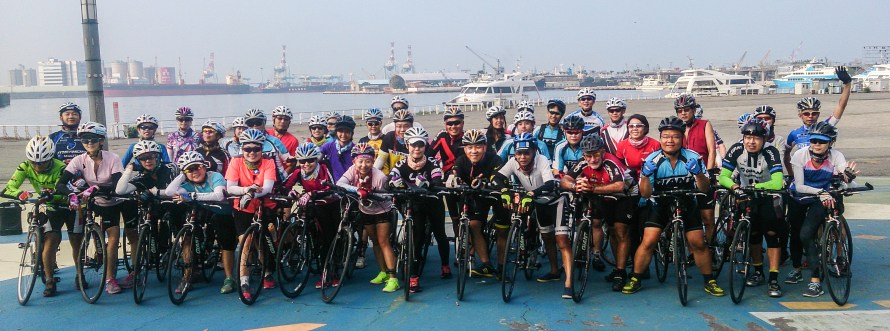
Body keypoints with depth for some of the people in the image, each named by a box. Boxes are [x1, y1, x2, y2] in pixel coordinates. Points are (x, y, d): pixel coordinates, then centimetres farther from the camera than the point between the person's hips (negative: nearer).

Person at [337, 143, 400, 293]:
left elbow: (382, 199, -20)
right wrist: (357, 189, -48)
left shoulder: (379, 177, -29)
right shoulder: (353, 170, -19)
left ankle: (392, 278, -11)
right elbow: (339, 183, -34)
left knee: (383, 242, -10)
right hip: (366, 211, 5)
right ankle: (383, 272, 27)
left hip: (382, 211, -5)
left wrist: (371, 195, -38)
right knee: (375, 241, 13)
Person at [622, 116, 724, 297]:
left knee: (698, 243, -3)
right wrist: (646, 175, -38)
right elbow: (645, 193, -20)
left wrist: (698, 173, -36)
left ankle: (709, 281, 16)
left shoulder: (692, 158, -15)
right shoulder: (653, 160, -18)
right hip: (661, 204, -1)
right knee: (648, 242, -12)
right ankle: (635, 280, 3)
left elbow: (704, 188, -17)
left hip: (686, 204, 1)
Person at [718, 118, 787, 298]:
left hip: (768, 196, -2)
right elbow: (723, 177, -20)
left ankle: (773, 279, -10)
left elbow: (777, 183, -36)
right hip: (746, 196, 3)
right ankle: (758, 272, 19)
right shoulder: (737, 149, -18)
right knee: (752, 232, -2)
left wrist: (753, 186, -35)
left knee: (772, 232, -14)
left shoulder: (770, 152, -25)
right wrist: (735, 187, -38)